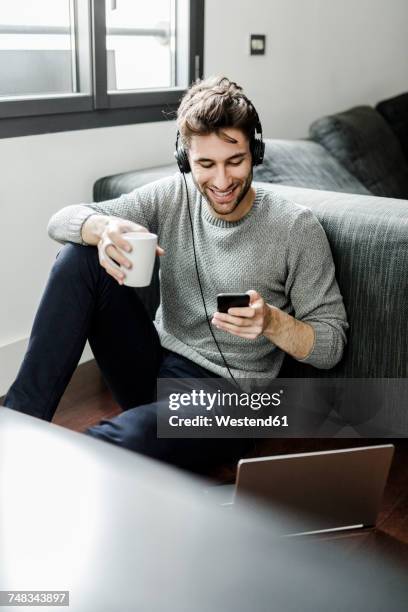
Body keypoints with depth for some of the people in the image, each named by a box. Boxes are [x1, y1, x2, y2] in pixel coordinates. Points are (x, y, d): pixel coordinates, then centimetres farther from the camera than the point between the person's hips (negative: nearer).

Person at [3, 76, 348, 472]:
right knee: (79, 257, -14)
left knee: (132, 436, -38)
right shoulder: (173, 196, -1)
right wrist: (104, 228, -28)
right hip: (155, 366, 5)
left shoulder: (296, 228, -11)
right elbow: (61, 220, -5)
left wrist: (272, 321, -28)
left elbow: (331, 346, -7)